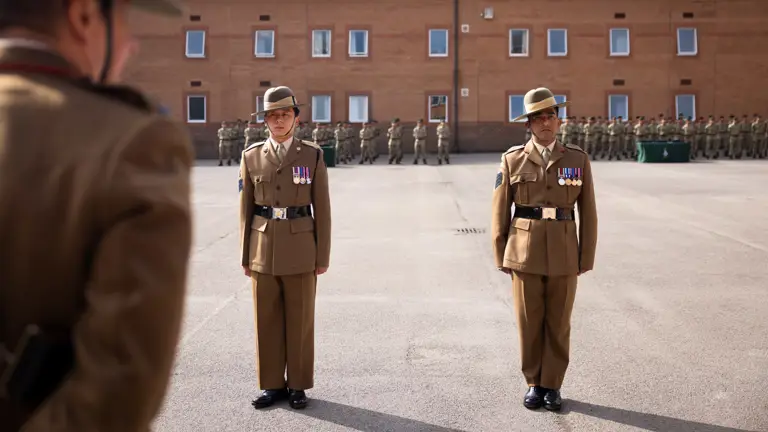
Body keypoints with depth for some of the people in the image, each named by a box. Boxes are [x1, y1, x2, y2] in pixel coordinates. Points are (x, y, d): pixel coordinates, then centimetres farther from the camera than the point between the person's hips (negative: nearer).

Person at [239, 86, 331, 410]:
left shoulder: (312, 155, -1)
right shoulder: (251, 156, 4)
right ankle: (272, 384, 20)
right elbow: (246, 210, 6)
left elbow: (322, 209, -1)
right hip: (263, 250, 2)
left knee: (300, 320, 5)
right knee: (267, 320, 7)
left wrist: (323, 256, -3)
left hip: (301, 250, -2)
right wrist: (245, 256, 3)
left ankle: (298, 386, 18)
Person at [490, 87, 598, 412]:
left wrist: (586, 257, 0)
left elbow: (588, 212, 2)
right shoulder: (513, 160, -1)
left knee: (558, 322, 9)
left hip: (564, 253, 1)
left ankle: (552, 385, 23)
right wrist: (501, 256, 1)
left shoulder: (578, 159, 1)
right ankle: (534, 383, 23)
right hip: (525, 252, 0)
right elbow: (500, 211, 2)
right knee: (529, 322, 7)